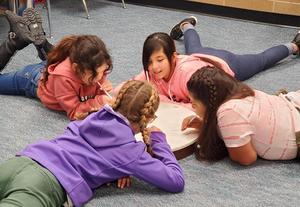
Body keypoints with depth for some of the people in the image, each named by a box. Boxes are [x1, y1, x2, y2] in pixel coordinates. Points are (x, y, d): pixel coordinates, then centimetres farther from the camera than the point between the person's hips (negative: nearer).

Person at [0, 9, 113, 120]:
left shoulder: (96, 67, -32)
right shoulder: (64, 77, -48)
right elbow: (74, 113, -40)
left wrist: (106, 90, -35)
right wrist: (99, 101, -51)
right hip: (34, 80, -5)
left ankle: (39, 40, 21)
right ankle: (16, 40, 14)